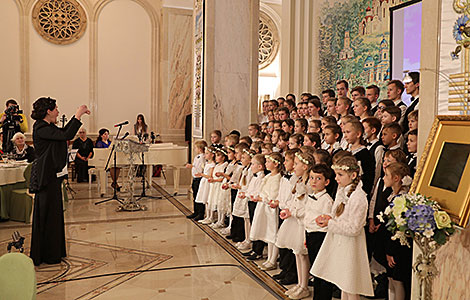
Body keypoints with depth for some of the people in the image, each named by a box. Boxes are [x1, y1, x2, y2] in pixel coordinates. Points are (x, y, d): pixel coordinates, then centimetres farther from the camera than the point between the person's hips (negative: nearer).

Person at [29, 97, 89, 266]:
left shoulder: (47, 126, 12)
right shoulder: (41, 128, -17)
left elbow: (64, 131, 25)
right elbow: (66, 135, -28)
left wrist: (78, 115, 19)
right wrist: (78, 115, -21)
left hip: (51, 175, 10)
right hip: (46, 177, -10)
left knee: (53, 213, 16)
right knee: (48, 215, -1)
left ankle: (53, 251, 27)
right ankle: (48, 256, 11)